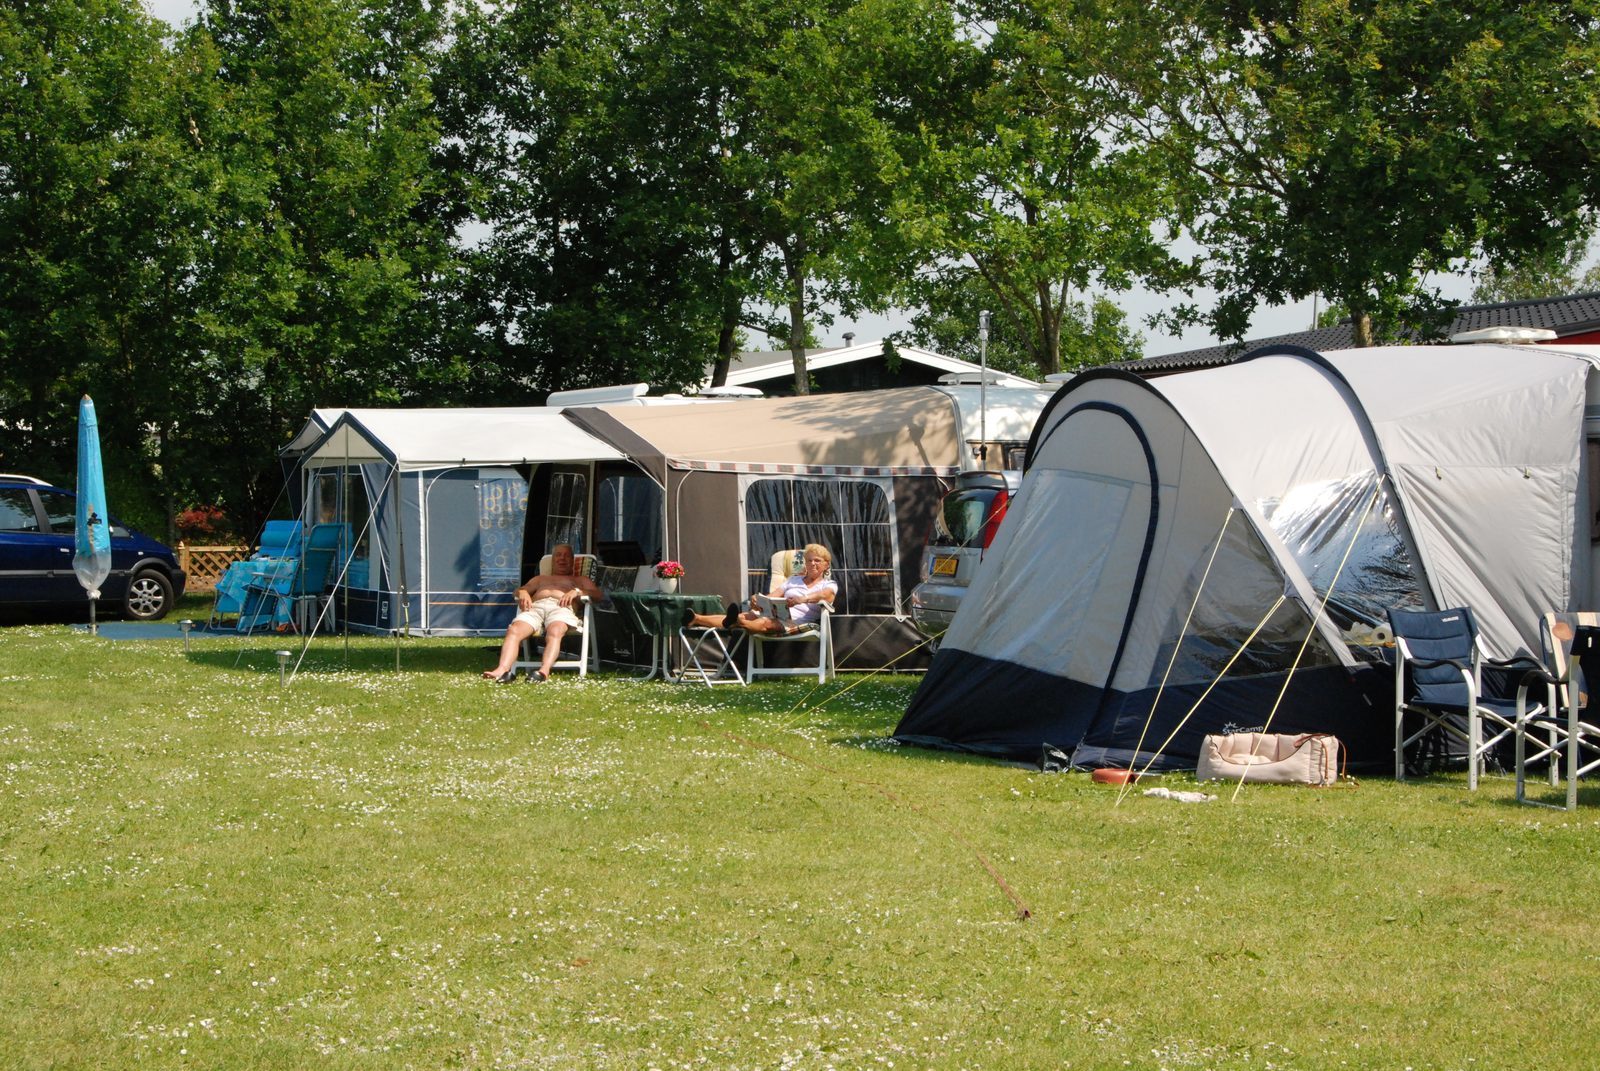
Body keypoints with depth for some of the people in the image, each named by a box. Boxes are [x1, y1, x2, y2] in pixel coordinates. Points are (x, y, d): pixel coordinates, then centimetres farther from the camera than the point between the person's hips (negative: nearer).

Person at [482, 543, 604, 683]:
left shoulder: (580, 580, 35)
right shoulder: (541, 578, 45)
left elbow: (599, 594, 16)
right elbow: (519, 590, 30)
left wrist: (577, 592, -3)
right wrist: (523, 593, 3)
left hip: (561, 607, -3)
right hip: (535, 607, 3)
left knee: (554, 632, -41)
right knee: (514, 631, -32)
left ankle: (544, 671, -61)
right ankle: (503, 669, -51)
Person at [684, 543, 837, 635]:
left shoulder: (829, 585, 18)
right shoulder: (794, 580, 35)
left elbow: (823, 595, -8)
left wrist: (804, 598, -32)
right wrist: (757, 600, -6)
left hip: (795, 620, -5)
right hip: (775, 613, 5)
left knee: (765, 622, -38)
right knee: (746, 615, -23)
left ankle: (737, 621, -72)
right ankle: (696, 619, -45)